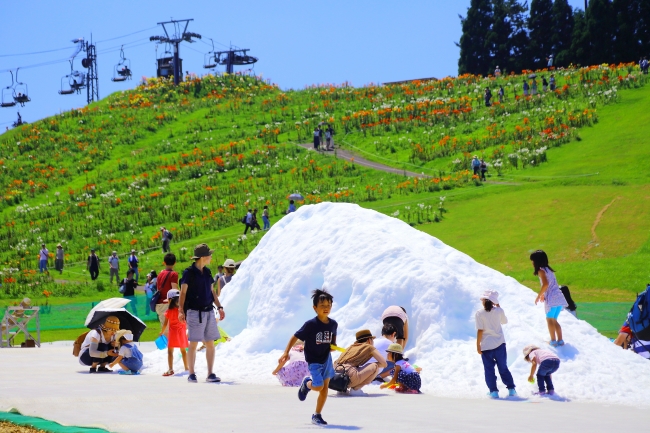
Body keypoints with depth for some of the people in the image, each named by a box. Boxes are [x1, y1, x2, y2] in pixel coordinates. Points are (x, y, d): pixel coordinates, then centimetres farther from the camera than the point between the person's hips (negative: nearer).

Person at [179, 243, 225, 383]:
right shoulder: (189, 272, -7)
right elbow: (183, 292, -8)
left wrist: (219, 307, 11)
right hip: (195, 312, -6)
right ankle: (191, 374, 5)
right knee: (193, 344, -3)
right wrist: (181, 310, -16)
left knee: (210, 344, 5)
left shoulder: (207, 272, 12)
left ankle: (210, 374, 10)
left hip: (208, 312, 6)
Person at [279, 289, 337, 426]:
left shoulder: (333, 324, -4)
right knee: (318, 387, -14)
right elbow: (295, 337, -16)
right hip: (314, 361, -5)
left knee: (325, 388, 7)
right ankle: (307, 383, 24)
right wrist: (286, 353, -23)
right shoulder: (310, 325, -21)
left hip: (327, 359, 5)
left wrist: (333, 345, -3)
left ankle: (317, 415, 20)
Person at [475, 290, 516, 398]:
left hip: (486, 346, -3)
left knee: (489, 369, 7)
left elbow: (480, 330, -14)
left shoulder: (479, 314, -11)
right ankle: (511, 389, 13)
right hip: (499, 344, 3)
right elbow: (505, 321, 17)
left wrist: (478, 345, -6)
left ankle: (493, 391, 5)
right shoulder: (499, 311, -4)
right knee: (503, 368, 13)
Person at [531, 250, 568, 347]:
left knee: (549, 319, -1)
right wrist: (544, 295, 24)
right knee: (554, 320, 16)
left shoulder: (541, 270, -6)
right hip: (559, 298, 8)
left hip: (552, 299, -8)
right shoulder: (549, 269, 20)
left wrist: (539, 296, -11)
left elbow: (545, 284, -19)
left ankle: (553, 341, -7)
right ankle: (560, 340, 14)